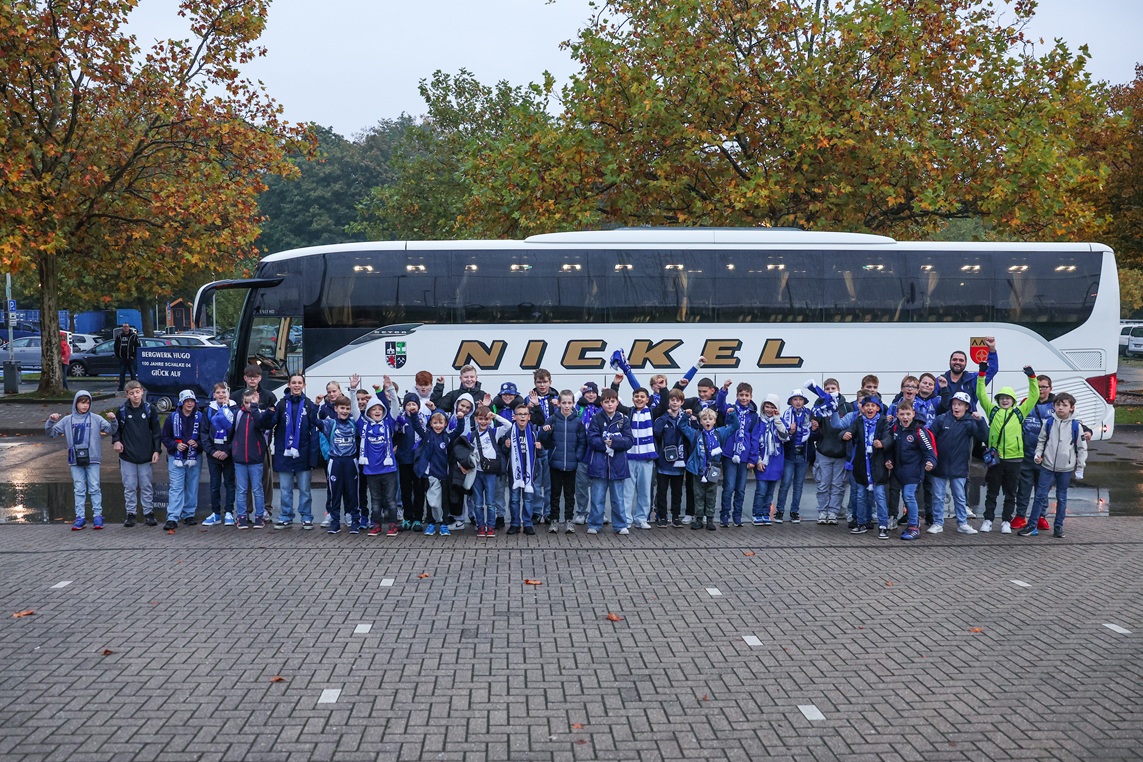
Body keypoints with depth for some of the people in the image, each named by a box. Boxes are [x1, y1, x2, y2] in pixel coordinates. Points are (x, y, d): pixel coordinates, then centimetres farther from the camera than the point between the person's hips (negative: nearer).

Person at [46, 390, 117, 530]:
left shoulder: (96, 419, 2)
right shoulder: (67, 420, 6)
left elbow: (111, 430, -3)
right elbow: (51, 432, 7)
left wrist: (113, 420, -23)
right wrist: (51, 421, -10)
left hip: (92, 459, -1)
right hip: (75, 460, 2)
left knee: (94, 488, 1)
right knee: (79, 489, 5)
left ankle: (97, 516, 6)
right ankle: (80, 517, 9)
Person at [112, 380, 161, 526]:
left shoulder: (149, 409, 0)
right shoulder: (122, 410, 0)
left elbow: (156, 431, 5)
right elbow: (116, 428, 11)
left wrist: (157, 450, -1)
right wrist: (116, 441, -8)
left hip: (146, 456, 0)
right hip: (127, 456, 0)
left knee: (147, 486, 6)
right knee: (129, 487, 5)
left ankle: (149, 513, 15)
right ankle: (131, 513, 14)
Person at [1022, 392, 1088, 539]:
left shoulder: (1076, 425, -3)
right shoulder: (1049, 422, 1)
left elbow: (1082, 448, 2)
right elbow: (1041, 440, 11)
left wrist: (1080, 467, 2)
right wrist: (1038, 454, -5)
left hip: (1066, 468, -1)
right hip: (1047, 466, 1)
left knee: (1061, 497, 9)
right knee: (1040, 495, -1)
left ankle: (1058, 527, 18)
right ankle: (1032, 526, 3)